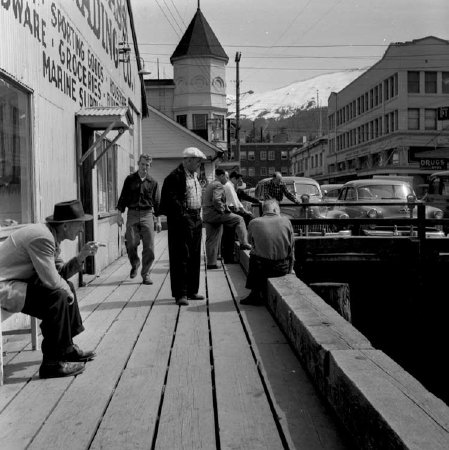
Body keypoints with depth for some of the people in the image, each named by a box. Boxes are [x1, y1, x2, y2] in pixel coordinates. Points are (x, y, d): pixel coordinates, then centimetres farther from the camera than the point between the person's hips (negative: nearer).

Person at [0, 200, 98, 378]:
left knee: (66, 287, 14)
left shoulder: (51, 236, 9)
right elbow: (52, 280, -27)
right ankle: (52, 363, -15)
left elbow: (60, 272, 10)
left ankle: (67, 348, 23)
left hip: (19, 282, 11)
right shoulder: (42, 237, -24)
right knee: (58, 296, -24)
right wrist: (66, 289, -7)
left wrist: (82, 255, -1)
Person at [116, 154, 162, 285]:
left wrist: (158, 220, 8)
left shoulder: (153, 182, 9)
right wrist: (119, 214, 1)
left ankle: (145, 273, 8)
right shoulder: (130, 179, 8)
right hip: (132, 214, 0)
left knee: (149, 247, -4)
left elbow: (156, 202, 11)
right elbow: (123, 197, 9)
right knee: (131, 244, -7)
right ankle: (135, 264, 23)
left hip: (147, 215, 0)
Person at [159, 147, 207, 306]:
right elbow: (171, 199, -17)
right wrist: (182, 215, -19)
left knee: (194, 257, 13)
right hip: (182, 220, -9)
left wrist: (198, 215, 14)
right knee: (181, 257, -5)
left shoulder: (195, 176, 17)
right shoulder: (175, 177, -12)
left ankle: (191, 290, 22)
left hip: (196, 220, 9)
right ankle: (180, 294, -1)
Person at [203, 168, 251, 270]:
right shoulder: (219, 185, -10)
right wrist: (222, 210, -14)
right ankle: (243, 243, -10)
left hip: (207, 215, 10)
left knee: (211, 240, 12)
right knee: (239, 219, -4)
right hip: (215, 214, -10)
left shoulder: (209, 185, 21)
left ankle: (211, 263, 15)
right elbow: (216, 200, -27)